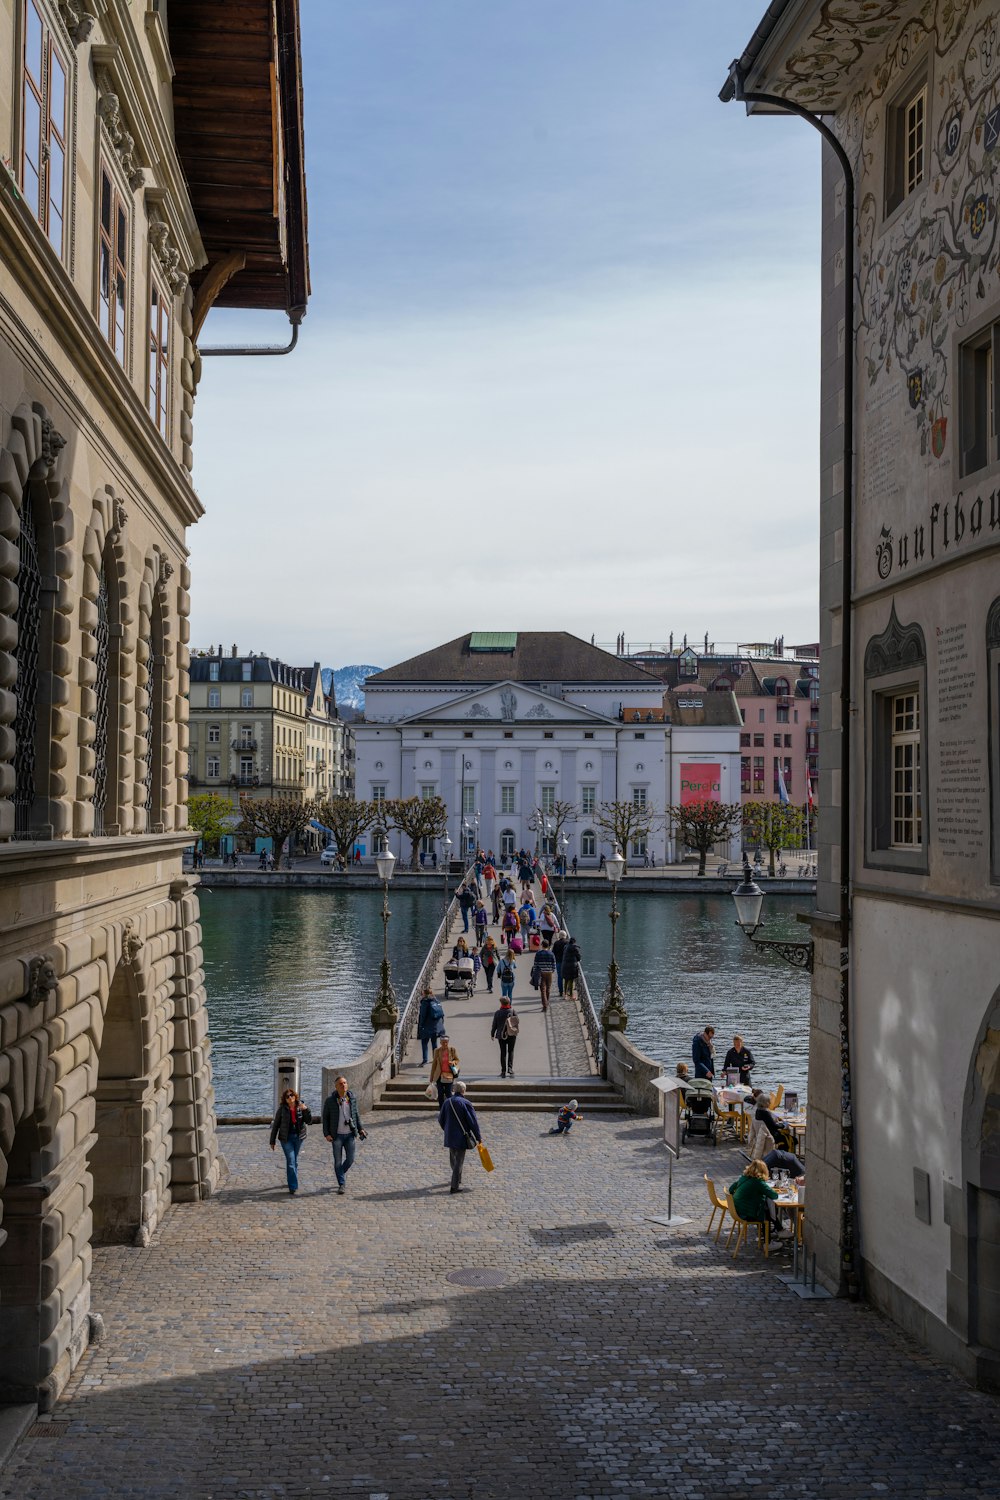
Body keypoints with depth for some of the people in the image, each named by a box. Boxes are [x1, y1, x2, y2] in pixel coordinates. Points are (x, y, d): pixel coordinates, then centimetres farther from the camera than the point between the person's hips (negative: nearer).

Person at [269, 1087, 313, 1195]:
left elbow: (309, 1121, -6)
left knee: (294, 1161, 13)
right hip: (286, 1138, -3)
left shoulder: (301, 1107, -1)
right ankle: (293, 1187, -10)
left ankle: (291, 1182, 32)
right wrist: (272, 1141, 1)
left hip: (298, 1137, 3)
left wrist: (306, 1110, -22)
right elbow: (276, 1125, -1)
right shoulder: (282, 1109, -6)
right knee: (291, 1161, -10)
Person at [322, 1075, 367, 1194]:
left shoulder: (352, 1099, 0)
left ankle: (341, 1174, 30)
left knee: (350, 1159, 0)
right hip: (337, 1135, -2)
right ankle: (341, 1184, 11)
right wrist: (326, 1134, -9)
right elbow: (325, 1118, -2)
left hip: (350, 1134, 2)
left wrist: (360, 1129, 6)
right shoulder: (330, 1101, -8)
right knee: (338, 1161, -1)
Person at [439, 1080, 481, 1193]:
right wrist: (478, 1137, -4)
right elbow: (473, 1121, -14)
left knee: (454, 1159, 22)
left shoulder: (446, 1102, 1)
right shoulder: (465, 1103, -16)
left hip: (449, 1136, 6)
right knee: (459, 1161, -1)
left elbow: (441, 1119, 11)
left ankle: (457, 1179, 41)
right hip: (461, 1137, -6)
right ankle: (455, 1186, -1)